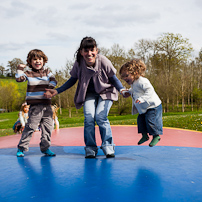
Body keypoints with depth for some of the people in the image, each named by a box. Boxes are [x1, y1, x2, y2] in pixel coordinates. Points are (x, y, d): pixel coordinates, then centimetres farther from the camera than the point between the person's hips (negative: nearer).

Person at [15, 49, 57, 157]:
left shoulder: (47, 72, 13)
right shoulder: (28, 74, 5)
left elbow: (53, 81, 2)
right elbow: (19, 79, -6)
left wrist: (51, 86, -15)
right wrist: (20, 69, -10)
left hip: (47, 105, 4)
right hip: (35, 105, -4)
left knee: (48, 127, 6)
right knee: (31, 126, -5)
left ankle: (45, 148, 18)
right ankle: (21, 147, 7)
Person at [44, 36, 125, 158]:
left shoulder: (103, 61, -23)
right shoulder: (79, 63, -16)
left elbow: (113, 78, -8)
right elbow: (73, 80, 1)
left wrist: (121, 89, -27)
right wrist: (57, 91, -4)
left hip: (105, 92, -2)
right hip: (89, 93, 2)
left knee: (100, 117, -21)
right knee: (89, 117, -16)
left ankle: (108, 146, -5)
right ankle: (90, 148, -3)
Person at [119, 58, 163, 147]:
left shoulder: (142, 81, -23)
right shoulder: (134, 83, 9)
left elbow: (150, 90, -34)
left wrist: (141, 99, -42)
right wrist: (127, 92, 14)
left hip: (153, 106, -10)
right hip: (144, 108, 10)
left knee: (150, 120, -10)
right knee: (140, 119, 10)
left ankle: (156, 136, 10)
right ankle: (144, 135, 25)